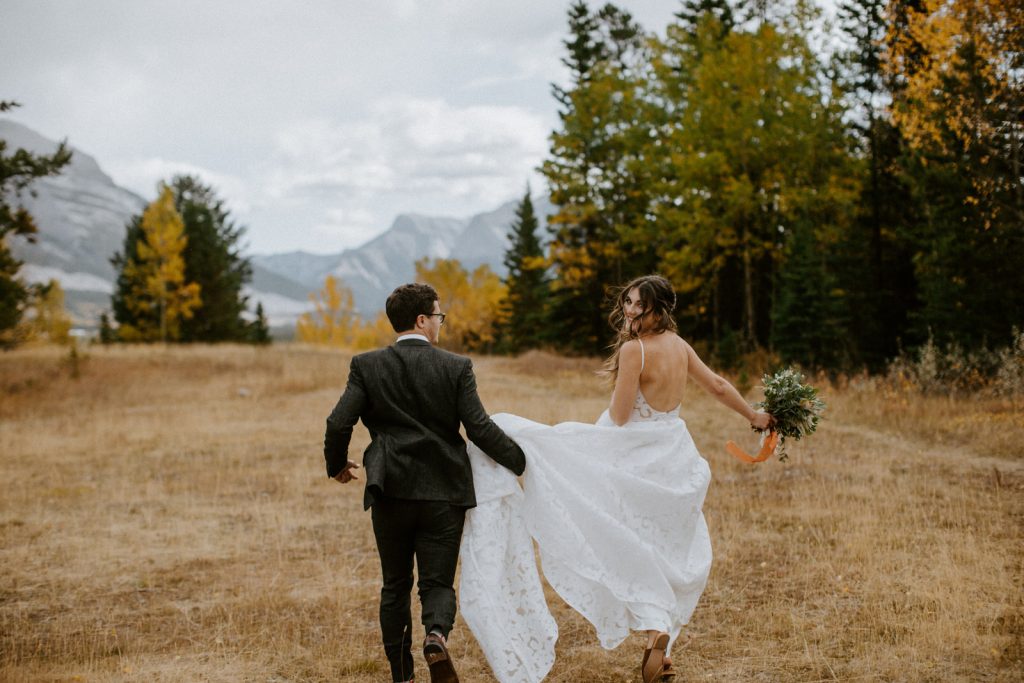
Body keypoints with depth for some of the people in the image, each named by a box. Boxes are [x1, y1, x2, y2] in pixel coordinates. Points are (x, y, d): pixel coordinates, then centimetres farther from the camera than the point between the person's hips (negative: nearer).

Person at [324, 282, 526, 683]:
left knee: (395, 586, 15)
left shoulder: (367, 366, -1)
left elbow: (338, 424, -7)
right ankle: (436, 634, -24)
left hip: (390, 492, 1)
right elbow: (480, 429, -8)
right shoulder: (456, 368, -4)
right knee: (438, 582, 7)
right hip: (444, 494, -1)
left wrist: (337, 465, 12)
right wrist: (518, 462, 7)